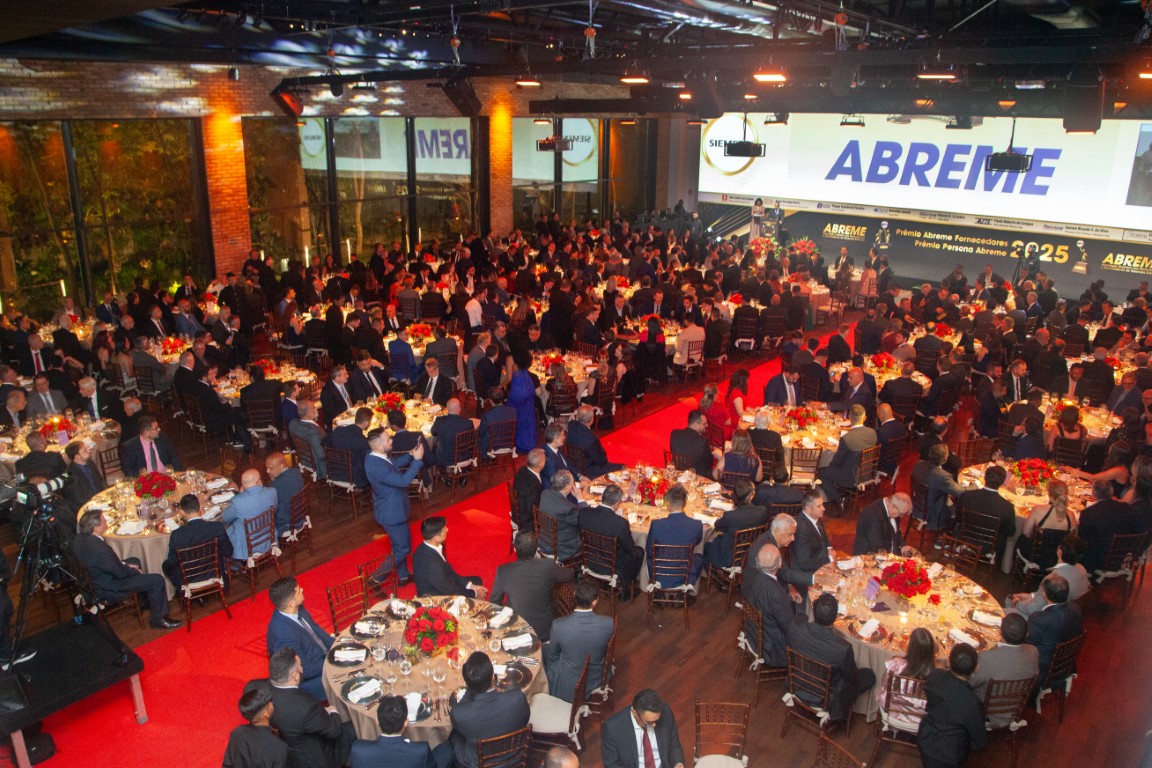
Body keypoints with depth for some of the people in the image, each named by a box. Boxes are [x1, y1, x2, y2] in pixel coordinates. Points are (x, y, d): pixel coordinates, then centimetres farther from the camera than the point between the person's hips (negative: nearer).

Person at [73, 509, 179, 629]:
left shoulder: (80, 538, -8)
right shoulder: (97, 548, -37)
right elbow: (120, 573, -25)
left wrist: (124, 564, 5)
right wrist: (135, 570, -5)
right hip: (108, 590, -10)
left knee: (134, 561, 30)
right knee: (157, 580, -7)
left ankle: (142, 600, 42)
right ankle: (158, 619, 9)